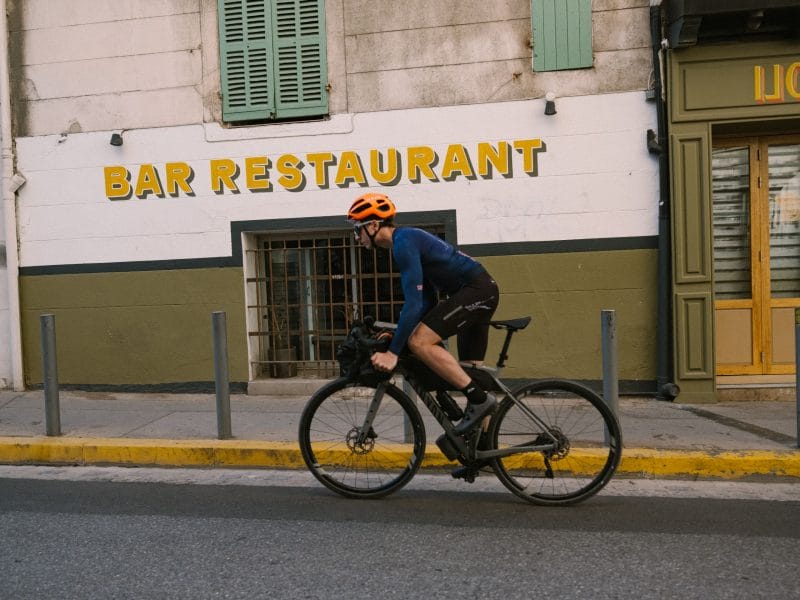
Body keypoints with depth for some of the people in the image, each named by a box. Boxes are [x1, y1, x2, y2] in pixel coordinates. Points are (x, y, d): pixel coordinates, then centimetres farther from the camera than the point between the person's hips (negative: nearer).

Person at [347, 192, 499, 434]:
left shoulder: (403, 241, -14)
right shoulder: (408, 238, 17)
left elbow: (414, 302, -23)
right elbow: (427, 299, 18)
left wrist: (393, 352, -22)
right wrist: (400, 336, 15)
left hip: (476, 289, -10)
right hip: (482, 290, 10)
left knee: (419, 342, -19)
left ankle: (479, 398, -12)